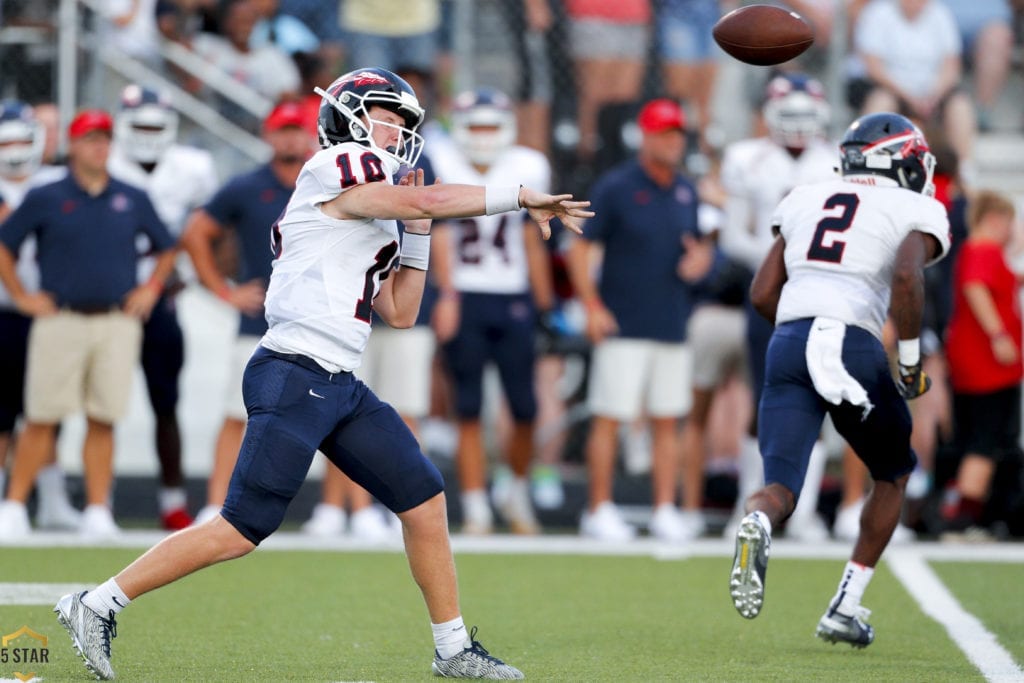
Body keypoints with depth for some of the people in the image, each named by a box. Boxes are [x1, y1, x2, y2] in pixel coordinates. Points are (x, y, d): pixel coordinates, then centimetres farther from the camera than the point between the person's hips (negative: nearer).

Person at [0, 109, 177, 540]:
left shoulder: (133, 200, 10)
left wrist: (151, 289, 8)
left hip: (117, 323, 2)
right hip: (59, 322, -2)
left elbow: (167, 248, 21)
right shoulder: (45, 198, 2)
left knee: (103, 420, 2)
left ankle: (97, 512, 6)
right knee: (42, 419, -3)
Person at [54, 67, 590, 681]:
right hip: (293, 379, -10)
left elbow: (400, 312, 22)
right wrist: (522, 197, -11)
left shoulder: (376, 211, 21)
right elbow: (431, 200, -17)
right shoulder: (336, 169, -6)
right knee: (242, 529, -11)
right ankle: (98, 606, -3)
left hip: (341, 388, 10)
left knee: (425, 499, 7)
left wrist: (417, 235, 14)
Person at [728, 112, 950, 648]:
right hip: (854, 347, -3)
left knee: (780, 488, 1)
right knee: (893, 474, 22)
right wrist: (910, 361, -1)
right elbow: (907, 279, -12)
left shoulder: (806, 201, 22)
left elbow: (762, 293, 17)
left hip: (788, 343, 3)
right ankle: (845, 609, 17)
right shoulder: (916, 212, 9)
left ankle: (757, 525, -37)